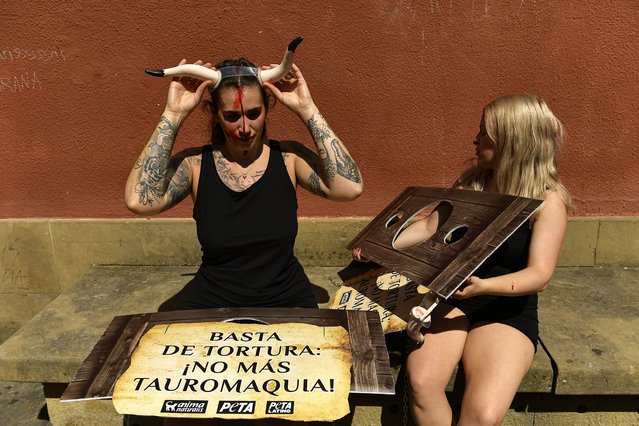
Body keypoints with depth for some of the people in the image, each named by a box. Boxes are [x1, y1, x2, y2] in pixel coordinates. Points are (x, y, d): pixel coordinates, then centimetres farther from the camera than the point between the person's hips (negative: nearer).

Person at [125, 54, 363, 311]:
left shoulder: (288, 157, -6)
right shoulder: (194, 163, -5)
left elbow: (351, 188, -21)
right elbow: (138, 201, -23)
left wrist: (307, 110, -18)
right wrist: (173, 115, -18)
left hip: (287, 301, 0)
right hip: (211, 304, 1)